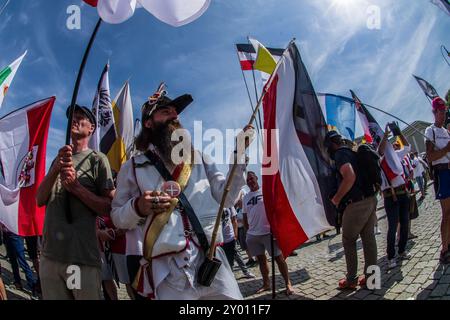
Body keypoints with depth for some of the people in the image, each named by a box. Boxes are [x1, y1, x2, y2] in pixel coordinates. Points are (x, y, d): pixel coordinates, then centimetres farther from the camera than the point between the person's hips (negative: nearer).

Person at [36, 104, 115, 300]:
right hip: (49, 254, 5)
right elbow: (40, 200, 5)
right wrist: (55, 169, -11)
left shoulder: (97, 159, -2)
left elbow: (109, 209, -6)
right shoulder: (59, 158, 15)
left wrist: (76, 187, -16)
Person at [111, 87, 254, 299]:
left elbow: (227, 198, 8)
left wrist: (239, 152, 1)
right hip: (167, 270, -2)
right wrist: (138, 208, -12)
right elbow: (117, 217, 10)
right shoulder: (133, 167, 8)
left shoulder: (199, 158, 15)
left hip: (212, 260, 2)